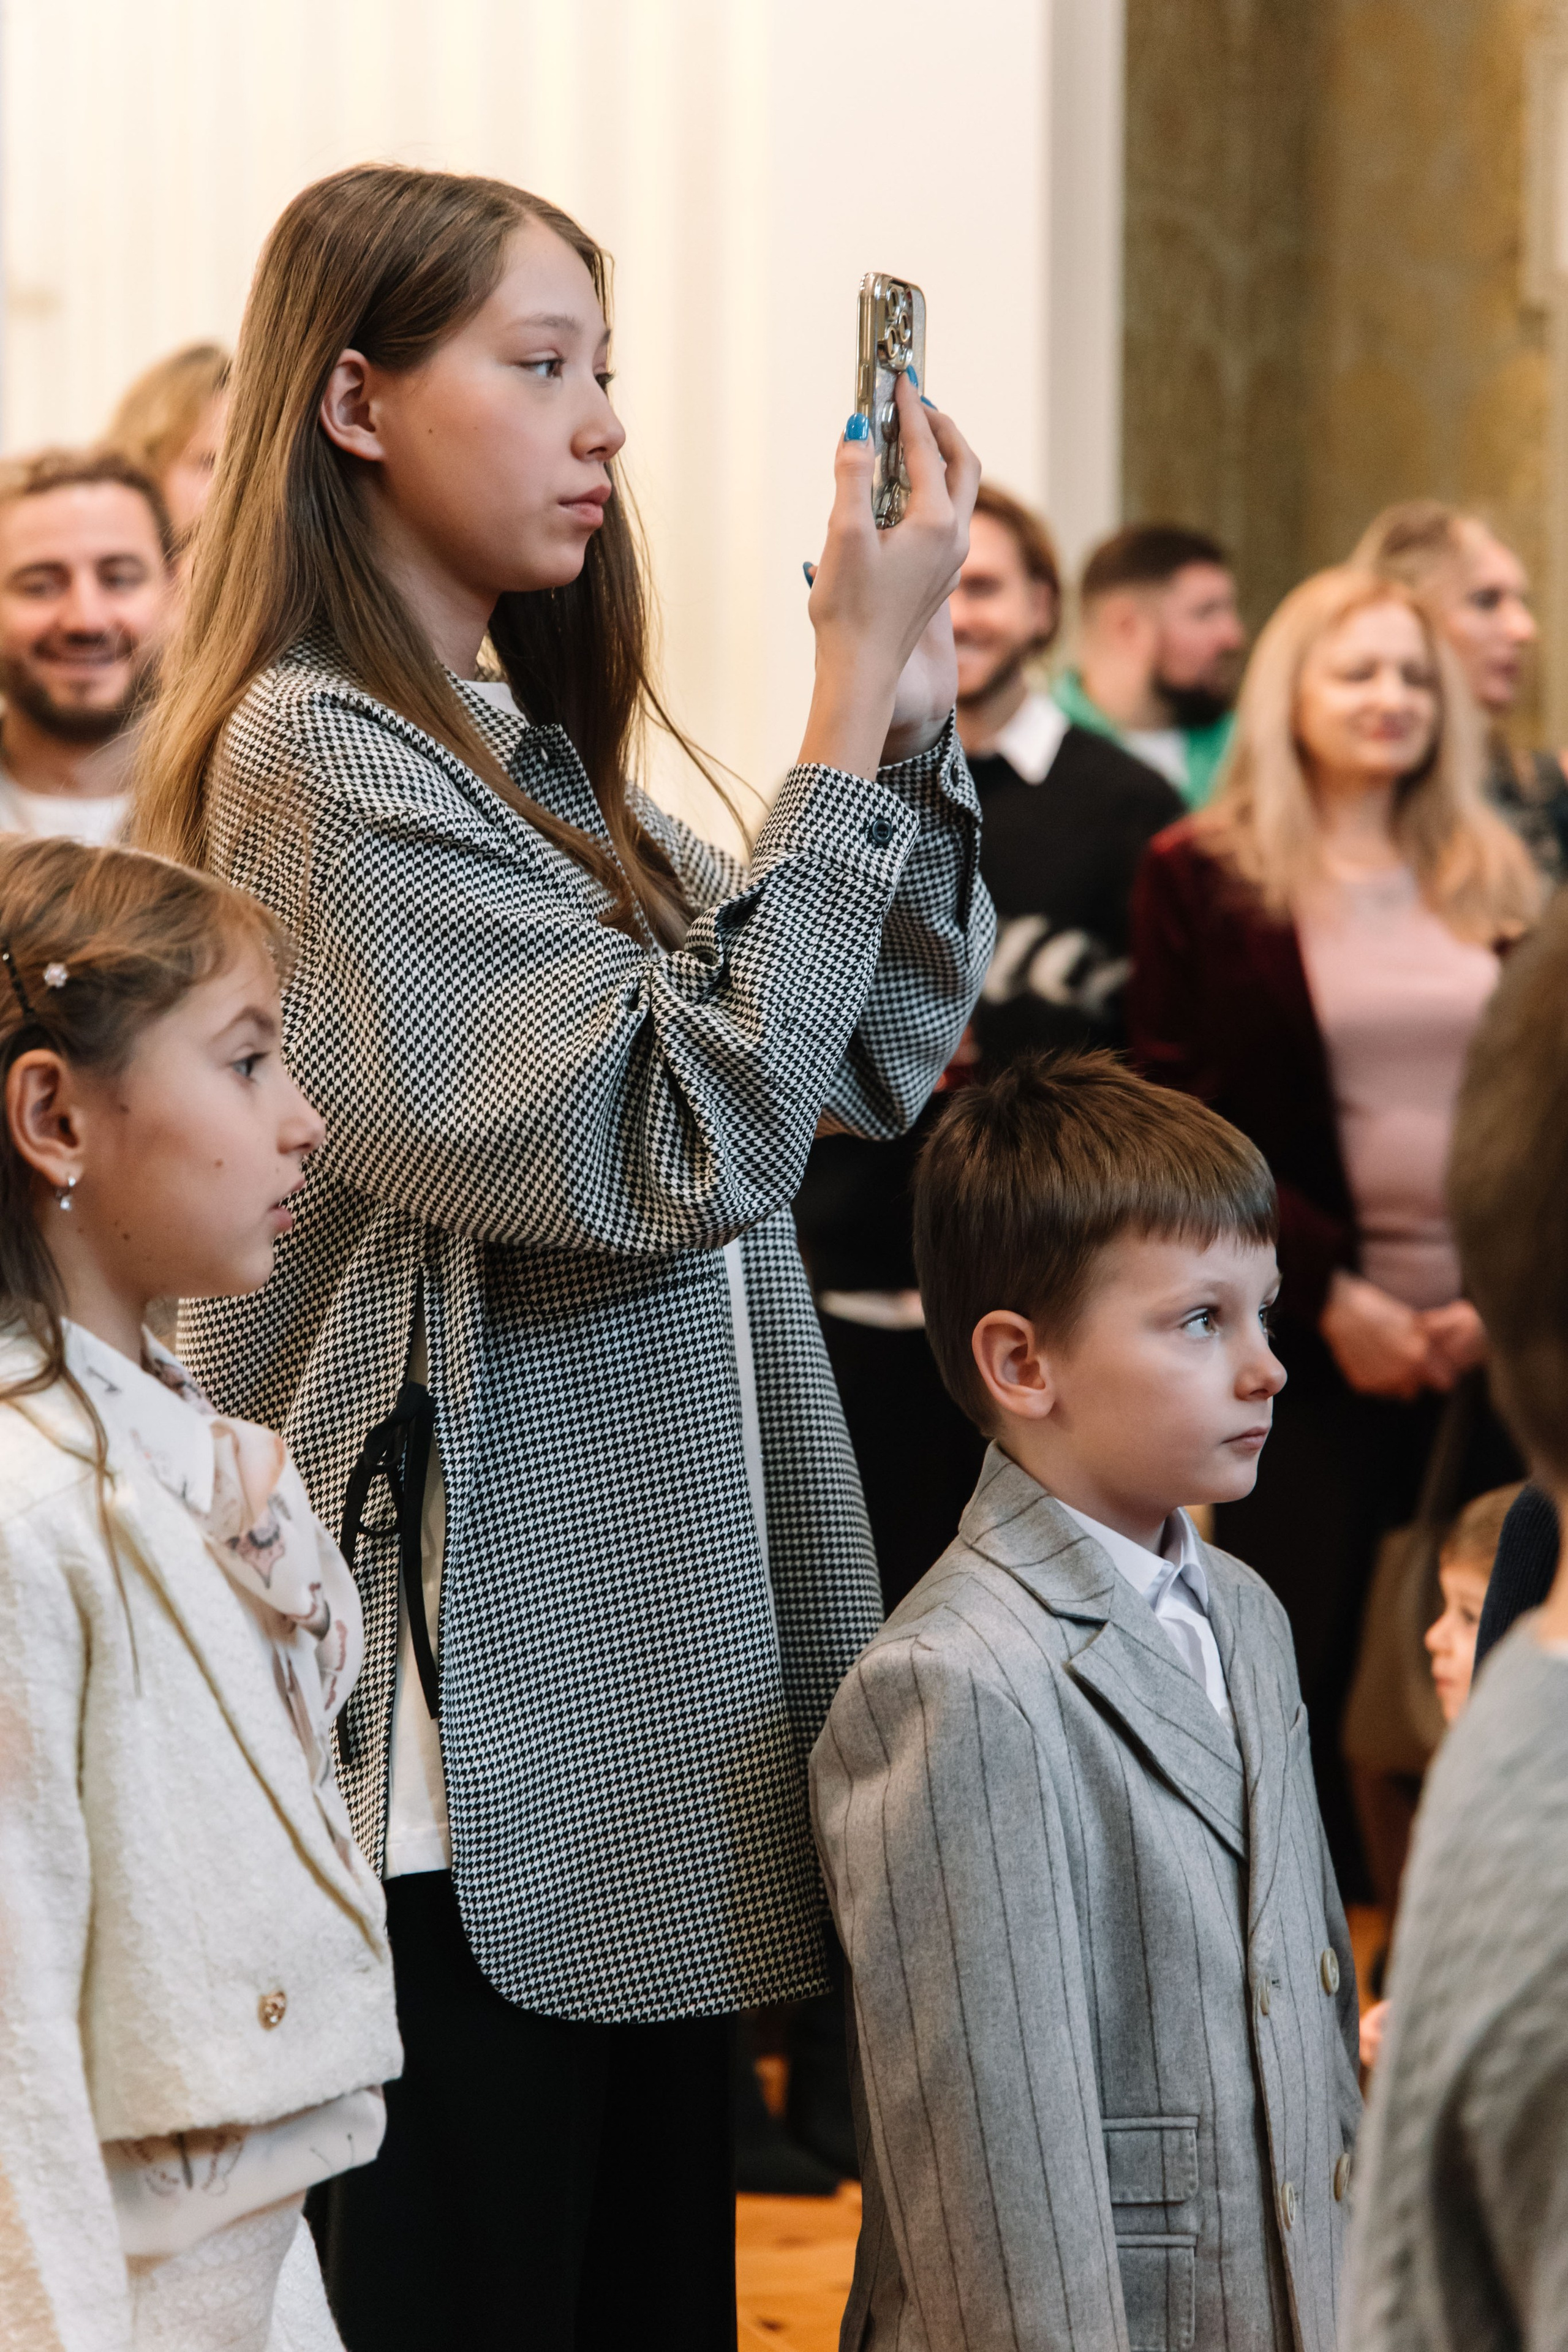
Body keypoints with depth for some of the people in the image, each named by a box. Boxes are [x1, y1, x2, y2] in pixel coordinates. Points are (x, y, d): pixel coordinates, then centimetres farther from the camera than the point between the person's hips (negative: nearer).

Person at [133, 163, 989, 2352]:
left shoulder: (528, 753, 15)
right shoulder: (316, 760, -13)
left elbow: (882, 1056, 14)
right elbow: (690, 1137, -21)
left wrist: (913, 698, 2)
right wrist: (850, 698, -18)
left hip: (643, 1715, 9)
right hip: (472, 1754, -9)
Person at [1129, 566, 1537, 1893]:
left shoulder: (1493, 886, 13)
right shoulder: (1203, 879, 2)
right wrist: (1330, 1293, -11)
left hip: (1496, 1338, 3)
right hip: (1311, 1344, -3)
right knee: (1294, 1672, -2)